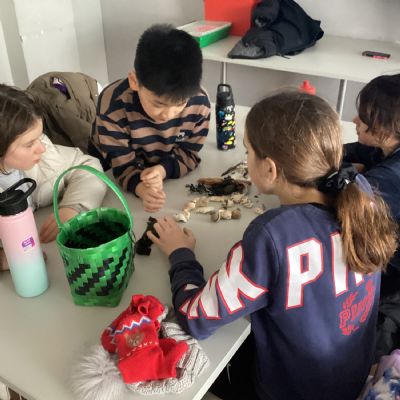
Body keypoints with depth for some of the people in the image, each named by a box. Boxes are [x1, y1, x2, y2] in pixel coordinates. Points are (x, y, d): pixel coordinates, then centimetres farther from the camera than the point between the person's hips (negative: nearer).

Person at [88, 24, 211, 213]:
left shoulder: (199, 103, -24)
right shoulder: (113, 105, -32)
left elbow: (189, 154, -13)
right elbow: (123, 165, -26)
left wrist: (162, 170, -34)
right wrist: (142, 188, -49)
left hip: (169, 176, 4)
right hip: (111, 179, -3)